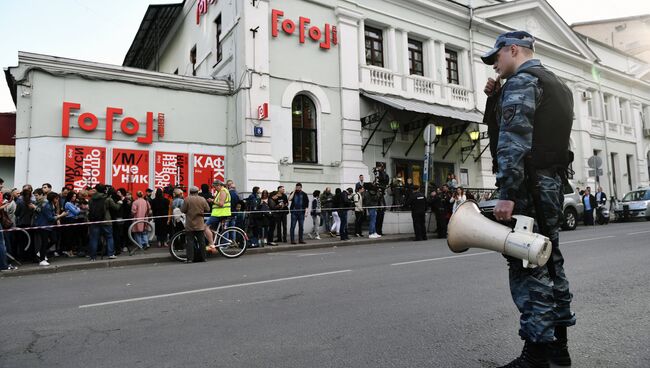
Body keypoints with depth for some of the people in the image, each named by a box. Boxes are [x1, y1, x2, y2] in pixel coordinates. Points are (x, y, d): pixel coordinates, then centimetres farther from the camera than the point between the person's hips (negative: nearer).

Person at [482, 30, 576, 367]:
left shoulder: (521, 81, -7)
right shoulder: (558, 85, 23)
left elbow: (514, 141, -19)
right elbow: (503, 124, 23)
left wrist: (506, 193, -22)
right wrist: (495, 97, 14)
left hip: (528, 184, -10)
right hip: (552, 182, 10)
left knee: (527, 266, -7)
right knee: (550, 261, 12)